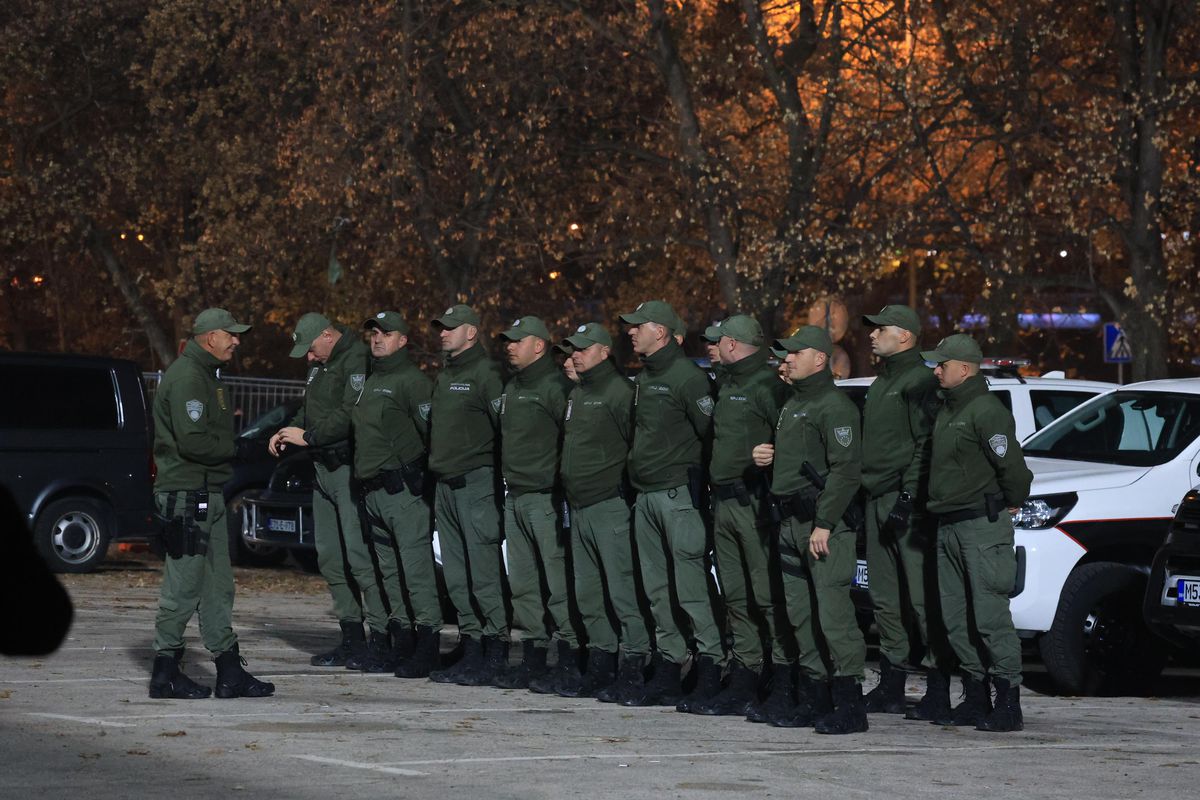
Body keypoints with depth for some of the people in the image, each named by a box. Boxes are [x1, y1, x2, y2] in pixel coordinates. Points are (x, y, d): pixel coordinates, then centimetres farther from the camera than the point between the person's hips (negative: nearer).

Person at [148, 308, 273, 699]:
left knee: (217, 586, 10)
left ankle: (230, 670, 13)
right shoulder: (186, 377, -15)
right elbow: (193, 442, -23)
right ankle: (165, 672, 0)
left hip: (208, 495, 11)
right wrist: (234, 448, -10)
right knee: (184, 586, -6)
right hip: (186, 495, -11)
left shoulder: (205, 375, 19)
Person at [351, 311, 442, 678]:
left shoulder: (412, 380, -8)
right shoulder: (370, 383, 21)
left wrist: (419, 475, -12)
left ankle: (427, 641, -10)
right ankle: (401, 639, 17)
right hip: (374, 492, 9)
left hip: (403, 490, -9)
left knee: (416, 566, -10)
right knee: (389, 570, 12)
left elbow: (431, 430, -13)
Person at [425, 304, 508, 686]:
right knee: (456, 575, 9)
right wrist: (435, 463, 17)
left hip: (476, 482, -9)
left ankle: (496, 650, -8)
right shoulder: (444, 376, 19)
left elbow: (506, 425, -14)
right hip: (445, 485, 9)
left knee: (485, 571, -9)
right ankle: (472, 647, 14)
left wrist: (498, 473, -15)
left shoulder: (485, 373, -8)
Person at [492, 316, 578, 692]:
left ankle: (569, 658, -6)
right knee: (523, 584, 11)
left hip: (545, 498, -10)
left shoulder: (555, 386, -11)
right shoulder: (512, 387, 18)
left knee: (558, 581, -8)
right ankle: (532, 658, 16)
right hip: (515, 498, 10)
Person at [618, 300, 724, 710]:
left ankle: (710, 672, -8)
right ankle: (667, 671, 17)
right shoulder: (645, 377, 17)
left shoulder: (687, 376, -12)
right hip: (646, 498, 10)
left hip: (678, 495, -10)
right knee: (658, 590, 11)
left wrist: (695, 479, -13)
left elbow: (710, 431, -16)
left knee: (691, 588, -10)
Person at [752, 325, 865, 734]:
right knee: (801, 614, 10)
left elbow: (846, 469, -19)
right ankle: (814, 700, 16)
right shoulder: (792, 405, 20)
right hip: (792, 523, 10)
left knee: (833, 613, -11)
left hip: (826, 523, -10)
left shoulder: (834, 406, -11)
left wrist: (824, 524, -22)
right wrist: (765, 455, 9)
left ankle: (849, 706, -10)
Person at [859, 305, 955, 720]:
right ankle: (889, 688, 17)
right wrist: (864, 495, 20)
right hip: (878, 501, 10)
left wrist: (908, 497, -21)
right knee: (886, 598, 11)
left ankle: (938, 691, -10)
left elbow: (926, 447, -16)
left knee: (923, 597, -10)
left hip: (908, 502, -10)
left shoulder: (920, 382, -9)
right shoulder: (880, 384, 21)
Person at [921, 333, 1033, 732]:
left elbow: (1012, 465, -19)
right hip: (949, 527, 10)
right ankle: (975, 698, 16)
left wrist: (1012, 504, -5)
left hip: (983, 525, -10)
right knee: (957, 619, 9)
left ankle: (1009, 703, -10)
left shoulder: (987, 411, -13)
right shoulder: (946, 411, 17)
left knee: (990, 615, -11)